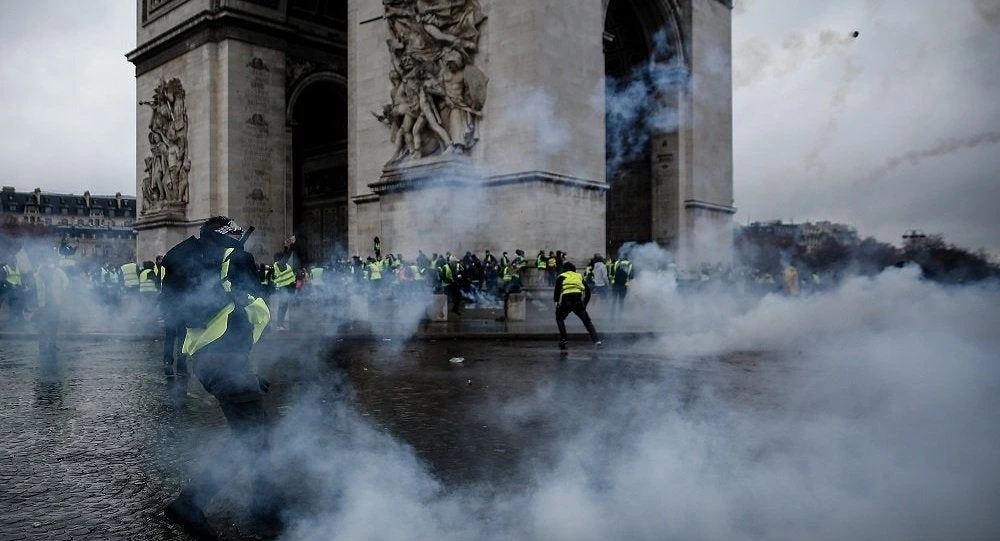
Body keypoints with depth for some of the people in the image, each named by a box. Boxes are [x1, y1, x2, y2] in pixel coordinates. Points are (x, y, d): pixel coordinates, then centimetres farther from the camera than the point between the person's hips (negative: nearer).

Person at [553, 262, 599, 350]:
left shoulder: (562, 277, 16)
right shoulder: (579, 276, 25)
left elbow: (557, 289, -2)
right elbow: (588, 290, 17)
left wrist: (556, 301, 2)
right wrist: (585, 303, 21)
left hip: (566, 301, -2)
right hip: (578, 301, 2)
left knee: (559, 319, 23)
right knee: (587, 321, 15)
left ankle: (563, 339, 12)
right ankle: (596, 340, 0)